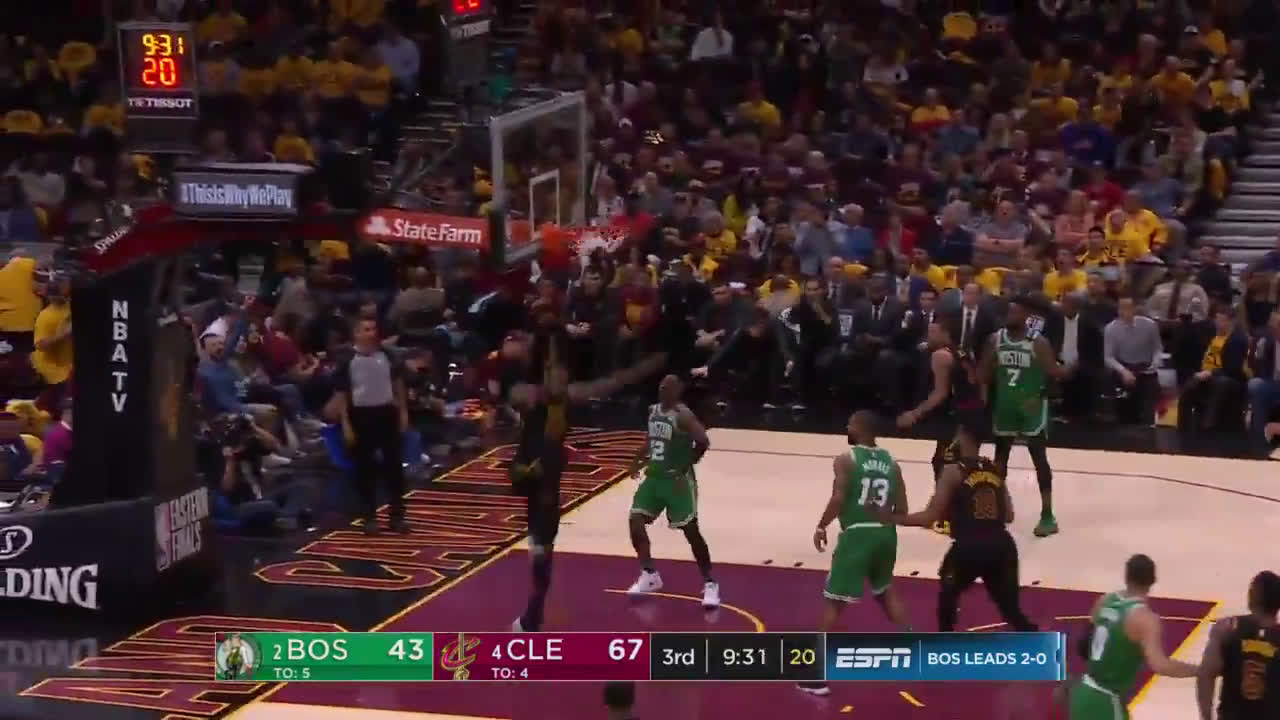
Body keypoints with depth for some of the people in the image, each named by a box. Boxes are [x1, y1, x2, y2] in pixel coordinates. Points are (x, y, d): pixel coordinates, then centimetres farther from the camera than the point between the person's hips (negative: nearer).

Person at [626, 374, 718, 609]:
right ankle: (649, 575, 16)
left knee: (690, 530, -7)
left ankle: (710, 584, 2)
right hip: (654, 476, 8)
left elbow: (703, 442, -26)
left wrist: (686, 465, -21)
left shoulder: (683, 415, -17)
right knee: (636, 520, 1)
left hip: (677, 479, -8)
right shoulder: (653, 410, 9)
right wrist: (640, 459, 11)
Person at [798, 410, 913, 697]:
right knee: (885, 591, 31)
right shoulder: (891, 462, 11)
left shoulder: (846, 459, -5)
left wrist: (821, 527, -3)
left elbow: (838, 499, -16)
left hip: (857, 534, -5)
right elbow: (902, 510, 10)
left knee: (833, 602, 1)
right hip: (885, 533, 5)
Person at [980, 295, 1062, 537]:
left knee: (1039, 459, -2)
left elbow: (1054, 373, -14)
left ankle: (1047, 515, 3)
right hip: (1004, 406, 5)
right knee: (1000, 457, 13)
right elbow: (985, 375, 6)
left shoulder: (1038, 342, -14)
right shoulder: (995, 340, 0)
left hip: (1031, 407, -5)